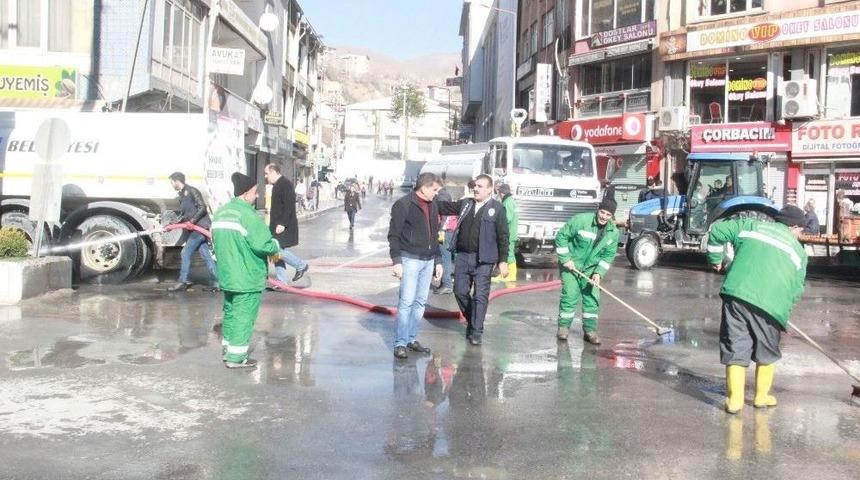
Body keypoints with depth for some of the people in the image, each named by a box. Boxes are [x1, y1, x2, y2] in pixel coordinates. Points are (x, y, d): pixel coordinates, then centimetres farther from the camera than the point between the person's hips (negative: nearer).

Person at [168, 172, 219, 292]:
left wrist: (192, 221, -21)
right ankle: (216, 283, 8)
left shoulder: (192, 191, -11)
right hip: (195, 229, 9)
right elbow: (183, 215, 21)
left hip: (200, 227, -9)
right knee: (206, 256, 7)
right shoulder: (182, 195, 16)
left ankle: (182, 282, 1)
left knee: (185, 254, -6)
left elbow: (202, 208, -17)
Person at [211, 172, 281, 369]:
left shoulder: (221, 212, 9)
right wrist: (276, 244, -3)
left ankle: (228, 351, 29)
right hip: (248, 279, -9)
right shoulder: (249, 215, -19)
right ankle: (236, 358, 3)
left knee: (230, 312, 19)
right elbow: (262, 245, -23)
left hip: (227, 276, 9)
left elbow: (215, 240, 18)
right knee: (244, 316, -1)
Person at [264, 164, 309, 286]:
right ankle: (282, 280, 14)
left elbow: (289, 206, -22)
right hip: (277, 225, 10)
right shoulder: (277, 185, 17)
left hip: (283, 226, -10)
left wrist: (282, 224, -26)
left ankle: (301, 265, 3)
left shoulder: (285, 184, -14)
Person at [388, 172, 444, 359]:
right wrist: (396, 261, -15)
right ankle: (400, 344, -3)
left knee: (420, 302, 8)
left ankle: (412, 339, 16)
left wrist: (438, 261, 16)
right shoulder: (403, 204, -7)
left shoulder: (433, 207, 15)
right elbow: (394, 235, -9)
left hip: (428, 260, 7)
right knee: (406, 301, -8)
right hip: (410, 259, -7)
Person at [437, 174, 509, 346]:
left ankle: (476, 332, 6)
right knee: (460, 291, 9)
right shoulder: (465, 204, 11)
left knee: (480, 296, -2)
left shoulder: (497, 208, -3)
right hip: (462, 256, 5)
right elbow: (446, 207, 16)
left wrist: (503, 261, -9)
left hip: (483, 260, -5)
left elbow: (503, 236, -5)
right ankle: (471, 321, 31)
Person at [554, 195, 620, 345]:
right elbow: (561, 236, -15)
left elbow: (609, 255, 0)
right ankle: (563, 327, 8)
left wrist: (598, 273, -12)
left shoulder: (613, 233, -6)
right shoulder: (580, 220, -21)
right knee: (570, 296, -7)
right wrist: (565, 259, -17)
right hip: (570, 264, -4)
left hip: (591, 268, 4)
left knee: (592, 298, 2)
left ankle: (589, 330, 12)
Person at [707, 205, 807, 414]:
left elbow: (718, 229, 18)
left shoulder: (751, 226, 18)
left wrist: (715, 259, 28)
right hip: (770, 304, -1)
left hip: (737, 293, 1)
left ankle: (734, 400, 5)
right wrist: (784, 311, 27)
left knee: (735, 349, 7)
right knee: (766, 352, 20)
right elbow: (797, 289, 15)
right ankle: (762, 396, 30)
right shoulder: (798, 251, 16)